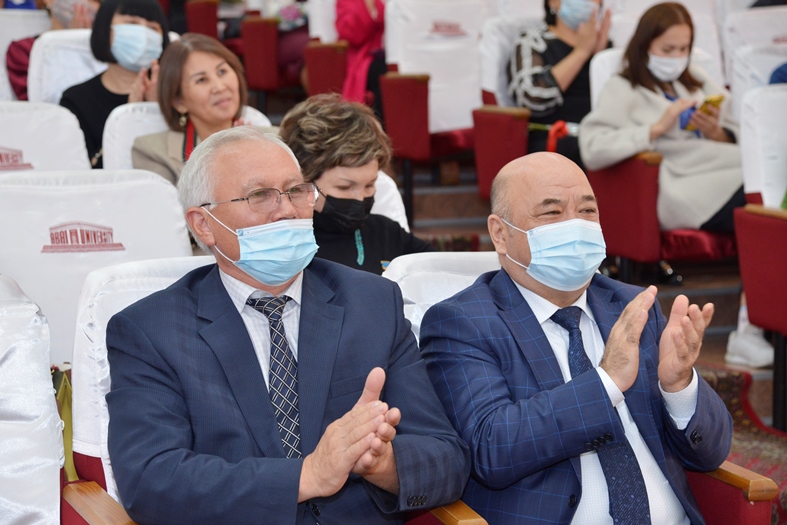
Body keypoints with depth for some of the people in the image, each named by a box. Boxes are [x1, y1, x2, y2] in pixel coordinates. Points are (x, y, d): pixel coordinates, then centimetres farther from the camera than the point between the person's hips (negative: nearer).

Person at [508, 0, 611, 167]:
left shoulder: (606, 42, 21)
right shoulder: (532, 42, 9)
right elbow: (533, 99, -12)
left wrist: (600, 54, -2)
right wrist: (581, 52, -6)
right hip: (553, 140, -5)